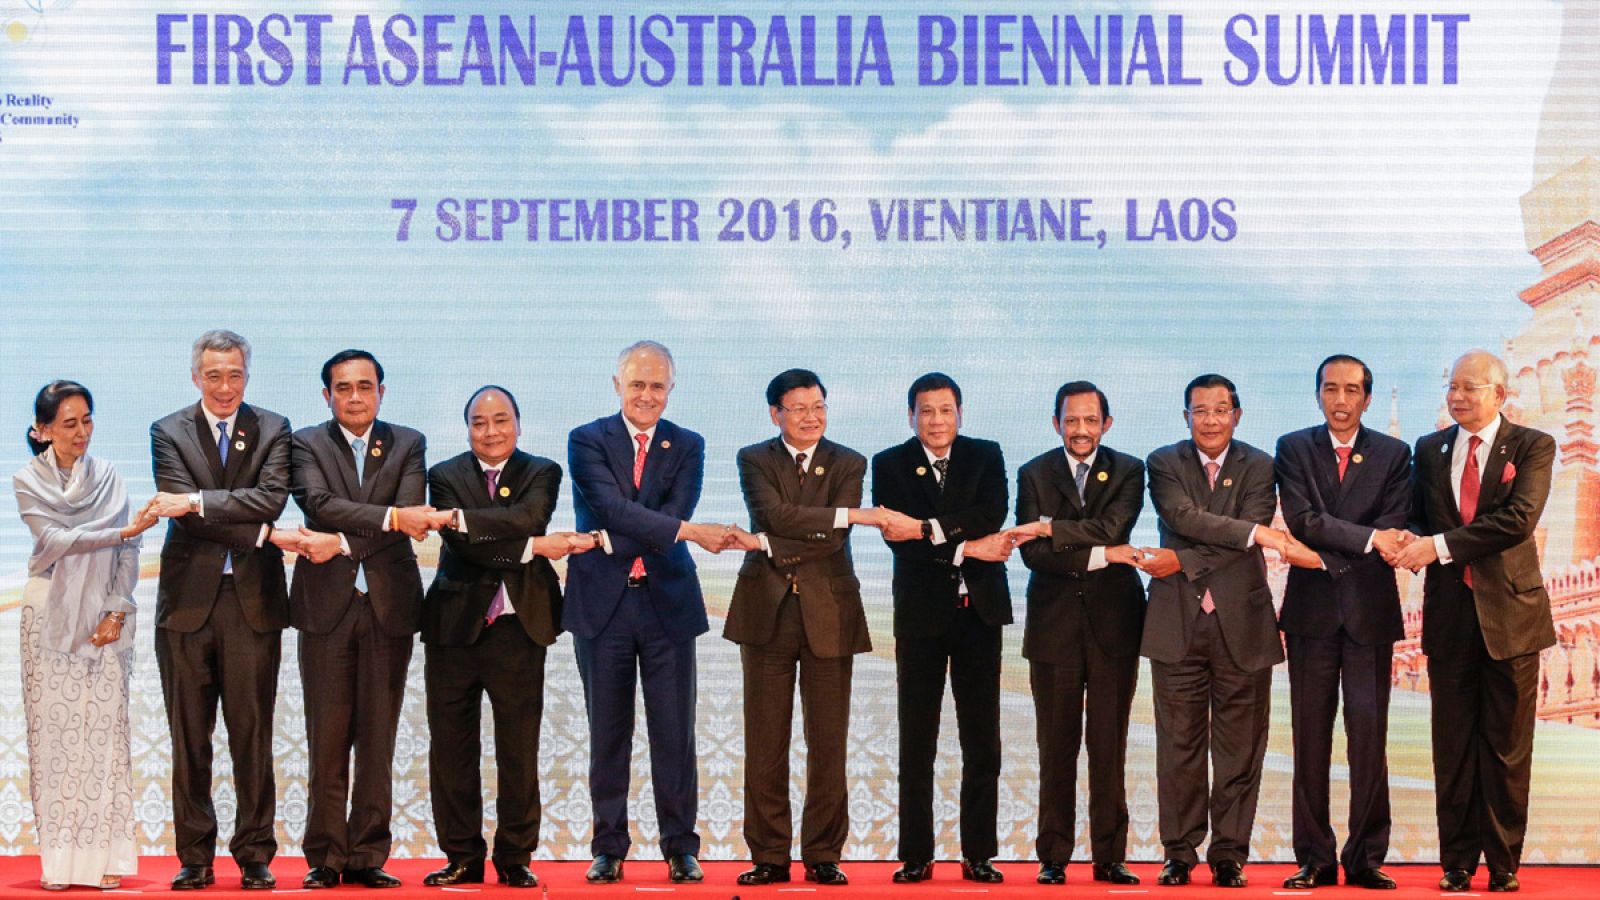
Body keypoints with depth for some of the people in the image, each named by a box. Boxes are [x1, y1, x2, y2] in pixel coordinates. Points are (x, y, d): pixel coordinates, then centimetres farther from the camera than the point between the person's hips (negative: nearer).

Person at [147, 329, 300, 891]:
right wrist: (262, 534, -13)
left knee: (253, 734, 1)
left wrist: (196, 501, -17)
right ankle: (195, 858, 11)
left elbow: (272, 498, -9)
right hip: (189, 598, 0)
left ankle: (255, 856, 8)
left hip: (252, 598, 0)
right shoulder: (168, 432, 6)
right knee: (189, 737, 4)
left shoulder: (272, 430, 7)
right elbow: (182, 510, -8)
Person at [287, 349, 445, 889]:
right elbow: (319, 504, -11)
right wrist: (390, 516, -20)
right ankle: (325, 859, 5)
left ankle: (368, 857, 7)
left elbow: (412, 518, -5)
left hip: (389, 606, 1)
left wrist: (343, 541, -16)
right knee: (327, 740, -1)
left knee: (379, 740, 2)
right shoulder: (307, 444, 7)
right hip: (327, 605, -1)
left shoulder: (408, 445, 10)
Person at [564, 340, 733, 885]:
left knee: (675, 734, 1)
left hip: (668, 604, 1)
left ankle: (681, 849, 9)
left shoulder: (687, 447, 9)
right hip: (603, 604, -1)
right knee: (607, 734, 6)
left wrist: (612, 541, -18)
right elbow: (613, 506, -14)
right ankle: (608, 849, 14)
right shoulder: (587, 442, 2)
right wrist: (688, 531, -24)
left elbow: (675, 511, -6)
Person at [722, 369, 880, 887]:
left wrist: (766, 546, -13)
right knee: (765, 742, 2)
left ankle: (823, 855, 9)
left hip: (827, 612, 0)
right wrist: (851, 514, -18)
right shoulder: (754, 460, 6)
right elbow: (777, 514, -14)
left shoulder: (849, 465, 6)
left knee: (828, 742, 1)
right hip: (767, 610, 0)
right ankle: (769, 856, 9)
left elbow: (833, 543, -7)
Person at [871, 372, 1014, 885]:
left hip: (978, 611, 1)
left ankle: (979, 854, 9)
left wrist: (928, 528, -19)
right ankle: (916, 856, 6)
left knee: (982, 740, 3)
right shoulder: (889, 465, 4)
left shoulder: (986, 457, 8)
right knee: (916, 742, 1)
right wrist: (967, 548, -15)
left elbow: (994, 514, -11)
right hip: (920, 612, -1)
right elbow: (897, 539, -9)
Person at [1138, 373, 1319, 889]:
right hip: (1177, 622, 0)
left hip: (1240, 622, 0)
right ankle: (1179, 853, 11)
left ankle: (1229, 855, 10)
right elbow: (1184, 517, -13)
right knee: (1179, 745, 3)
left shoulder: (1259, 468, 5)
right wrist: (1258, 533, -21)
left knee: (1239, 746, 2)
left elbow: (1245, 547, -7)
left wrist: (1182, 562, -14)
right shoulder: (1164, 464, 6)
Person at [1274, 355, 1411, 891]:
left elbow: (1392, 527, -5)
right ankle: (1314, 860, 7)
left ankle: (1366, 858, 4)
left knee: (1370, 736, -2)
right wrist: (1367, 539, -16)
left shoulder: (1394, 455, 8)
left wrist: (1331, 555, -16)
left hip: (1369, 610, 0)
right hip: (1311, 609, 0)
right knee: (1311, 738, 2)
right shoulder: (1293, 449, 7)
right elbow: (1302, 520, -8)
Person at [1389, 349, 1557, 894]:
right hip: (1450, 614, 3)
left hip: (1509, 612, -3)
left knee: (1506, 746, 2)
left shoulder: (1532, 448, -1)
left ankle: (1504, 865, 11)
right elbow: (1417, 518, 16)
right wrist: (1413, 543, -9)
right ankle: (1457, 864, 13)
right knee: (1453, 745, 5)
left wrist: (1441, 545, -19)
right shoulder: (1429, 450, 12)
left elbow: (1519, 518, -15)